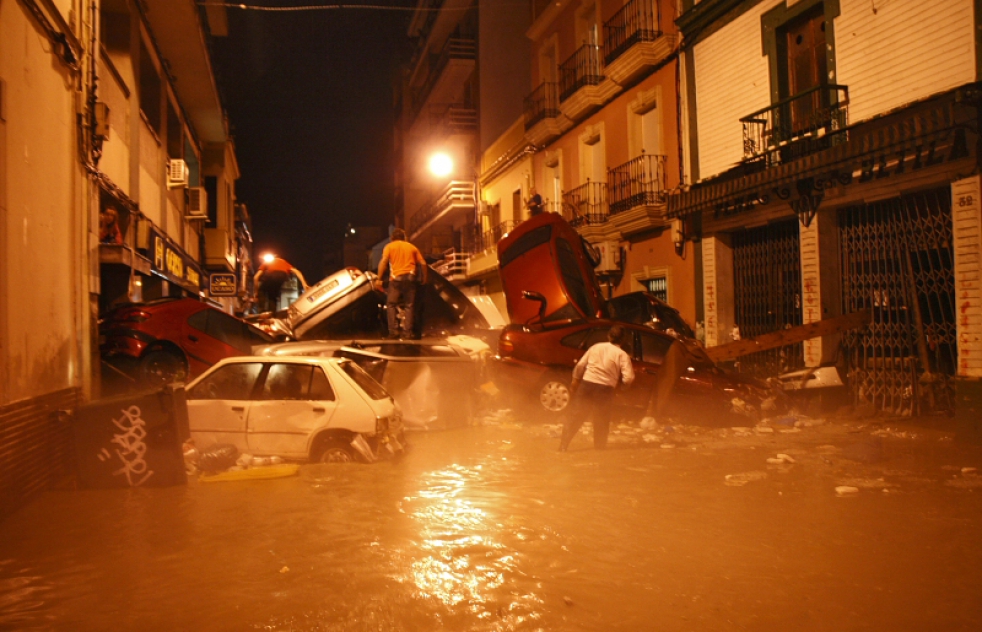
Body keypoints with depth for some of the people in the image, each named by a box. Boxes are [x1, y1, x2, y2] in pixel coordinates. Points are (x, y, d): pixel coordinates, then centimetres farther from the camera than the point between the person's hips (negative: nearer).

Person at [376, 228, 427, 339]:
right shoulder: (412, 247, 18)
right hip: (410, 277, 2)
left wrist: (379, 278, -8)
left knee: (391, 304, 7)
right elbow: (423, 263, 11)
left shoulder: (389, 246, 9)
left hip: (396, 278, -2)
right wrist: (423, 277, 22)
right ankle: (407, 331, 0)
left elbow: (383, 261, -7)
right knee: (409, 305, 6)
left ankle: (393, 331, -1)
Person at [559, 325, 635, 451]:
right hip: (605, 389, -2)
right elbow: (628, 378, -9)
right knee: (601, 422, 14)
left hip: (587, 384, 2)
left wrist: (575, 380, 21)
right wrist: (620, 380, 13)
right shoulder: (622, 354, -1)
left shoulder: (596, 347, 8)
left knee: (575, 418, 12)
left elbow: (580, 365, 8)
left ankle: (562, 447, 13)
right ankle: (599, 449, 19)